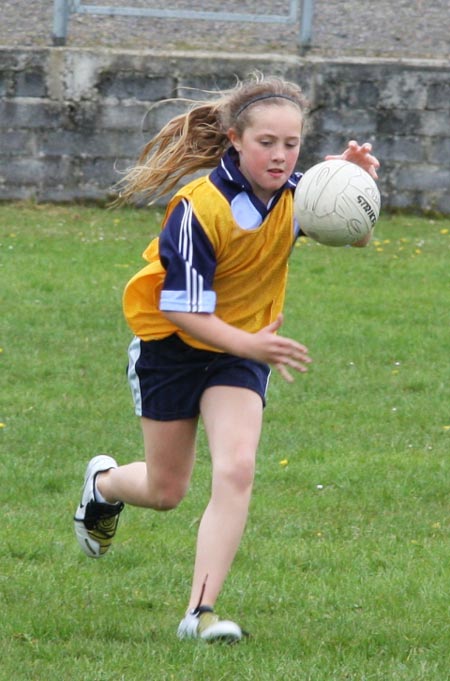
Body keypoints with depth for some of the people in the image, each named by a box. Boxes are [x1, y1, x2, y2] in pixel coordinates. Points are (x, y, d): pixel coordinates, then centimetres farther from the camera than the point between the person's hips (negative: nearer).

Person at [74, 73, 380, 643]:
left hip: (242, 346, 3)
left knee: (236, 469, -19)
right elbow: (181, 309, -27)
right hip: (171, 343, -3)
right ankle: (103, 483, 48)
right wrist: (250, 345, -41)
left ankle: (201, 610, -18)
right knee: (165, 491, 11)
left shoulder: (293, 194, -13)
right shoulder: (201, 210, -29)